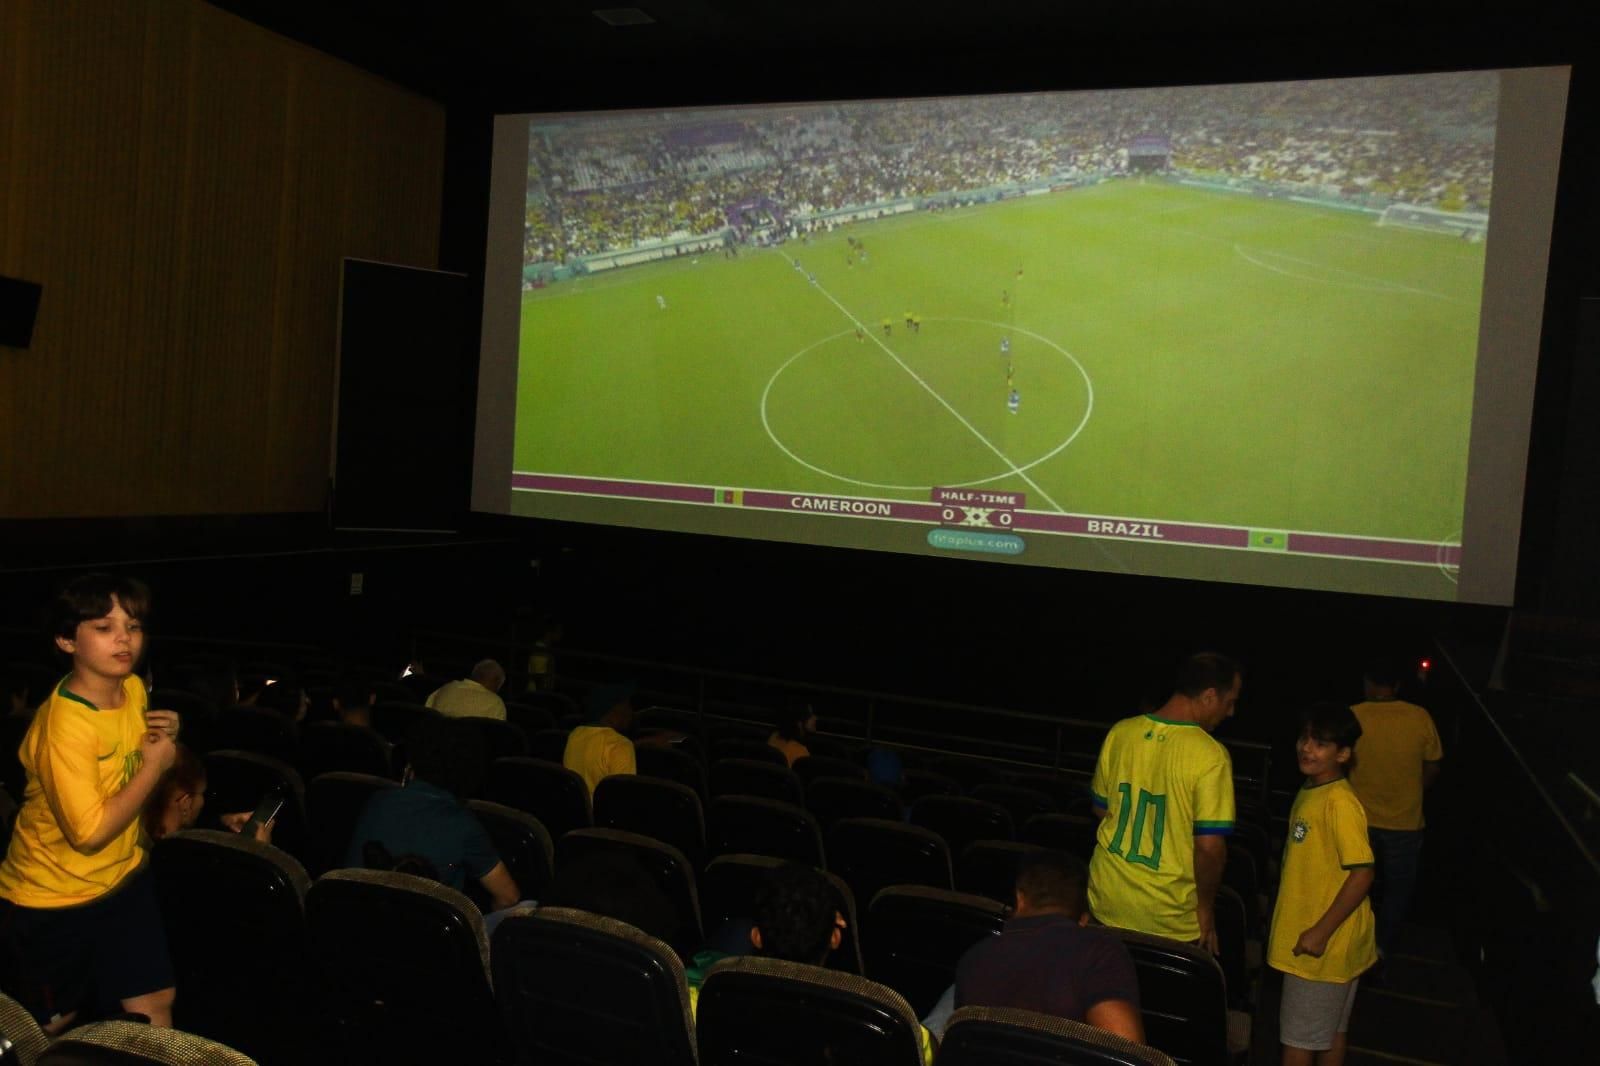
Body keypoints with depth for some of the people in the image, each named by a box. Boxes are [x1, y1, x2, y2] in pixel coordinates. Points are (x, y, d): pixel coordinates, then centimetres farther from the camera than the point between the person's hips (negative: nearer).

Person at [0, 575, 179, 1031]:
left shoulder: (133, 688, -5)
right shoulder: (64, 726, -28)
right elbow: (90, 834, -29)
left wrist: (165, 738, -8)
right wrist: (155, 765, -22)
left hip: (122, 875, 6)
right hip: (53, 898, -6)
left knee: (155, 1002, 8)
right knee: (52, 1023, 13)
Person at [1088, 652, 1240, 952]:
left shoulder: (1120, 732, -4)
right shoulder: (1209, 755, -20)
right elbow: (1210, 846, -20)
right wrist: (1205, 908, -5)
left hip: (1106, 900, 4)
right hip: (1168, 920, -4)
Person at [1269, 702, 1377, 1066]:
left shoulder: (1340, 803, -22)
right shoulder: (1308, 791, 7)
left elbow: (1362, 874, -24)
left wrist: (1322, 932, -22)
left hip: (1322, 943, -9)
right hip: (1305, 935, 9)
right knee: (1330, 1032, 20)